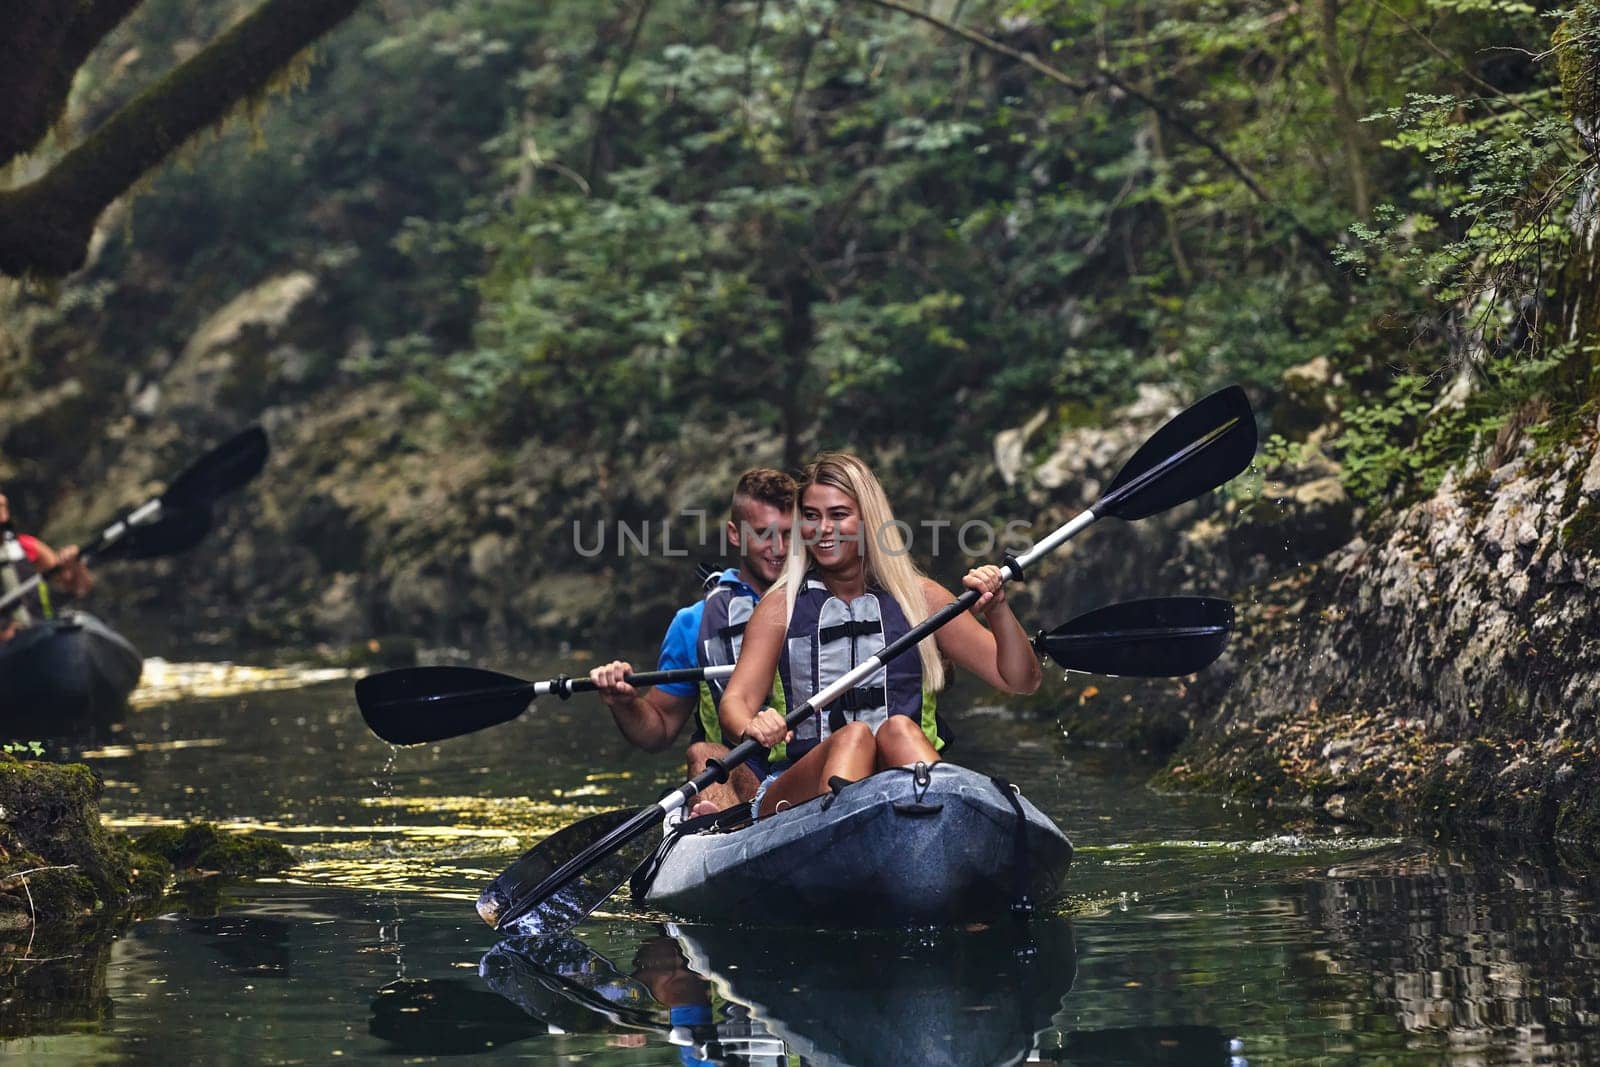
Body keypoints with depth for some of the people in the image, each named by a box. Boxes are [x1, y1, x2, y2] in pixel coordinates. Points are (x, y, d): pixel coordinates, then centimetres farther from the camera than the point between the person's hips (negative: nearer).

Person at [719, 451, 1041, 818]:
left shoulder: (919, 597, 13)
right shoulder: (782, 606, 12)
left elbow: (1021, 681, 9)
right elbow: (737, 699, 0)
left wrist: (997, 610, -9)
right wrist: (752, 729, -25)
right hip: (799, 787, -1)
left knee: (897, 728, -31)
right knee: (854, 735, -32)